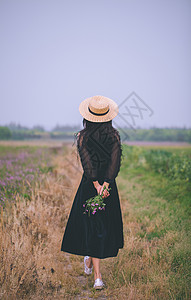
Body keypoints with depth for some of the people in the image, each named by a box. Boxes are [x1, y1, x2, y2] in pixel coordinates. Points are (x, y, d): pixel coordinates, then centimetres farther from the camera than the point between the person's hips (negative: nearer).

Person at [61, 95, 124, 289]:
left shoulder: (83, 137, -8)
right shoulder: (115, 136, -2)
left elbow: (87, 162, -17)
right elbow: (115, 162, -13)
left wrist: (97, 185, -19)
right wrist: (105, 185, -18)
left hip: (88, 185, -2)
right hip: (110, 187, 2)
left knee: (91, 226, 5)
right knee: (105, 226, 20)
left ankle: (97, 276, 2)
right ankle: (90, 260, 39)